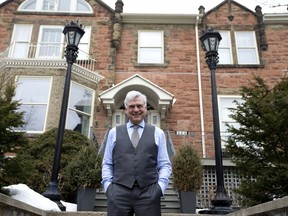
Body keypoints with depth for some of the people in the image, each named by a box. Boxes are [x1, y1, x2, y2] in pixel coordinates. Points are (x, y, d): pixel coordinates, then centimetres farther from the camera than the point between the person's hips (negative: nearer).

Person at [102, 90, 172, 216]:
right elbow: (107, 164, 14)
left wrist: (160, 186, -5)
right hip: (118, 192, 1)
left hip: (149, 192, 0)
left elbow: (165, 164, 9)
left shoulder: (157, 133, 12)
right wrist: (108, 185, 0)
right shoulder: (114, 133, 14)